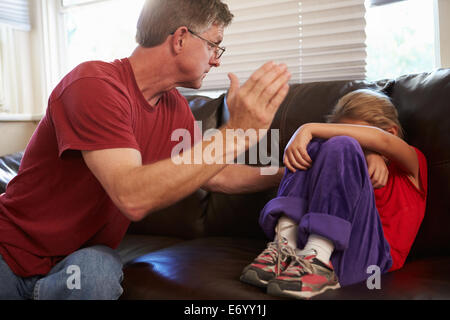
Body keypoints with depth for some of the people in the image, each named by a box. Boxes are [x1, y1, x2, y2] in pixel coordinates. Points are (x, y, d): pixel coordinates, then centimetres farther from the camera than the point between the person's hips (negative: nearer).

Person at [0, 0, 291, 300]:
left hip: (88, 255, 4)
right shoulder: (94, 84, -21)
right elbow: (133, 198, -32)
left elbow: (214, 175, 16)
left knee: (97, 273, -27)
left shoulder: (175, 107, 2)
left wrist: (283, 175, 12)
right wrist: (234, 134, -33)